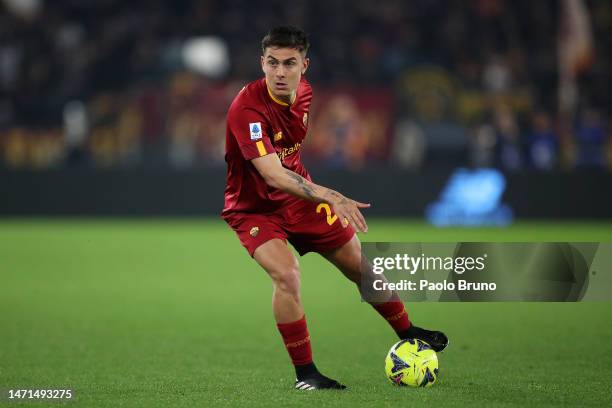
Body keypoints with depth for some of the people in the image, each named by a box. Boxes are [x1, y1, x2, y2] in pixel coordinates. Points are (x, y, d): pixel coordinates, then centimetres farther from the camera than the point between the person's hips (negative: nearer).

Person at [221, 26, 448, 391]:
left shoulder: (304, 93, -6)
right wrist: (331, 197, -50)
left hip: (298, 197, 6)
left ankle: (407, 333, 38)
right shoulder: (248, 108, -31)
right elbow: (274, 175, -41)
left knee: (360, 264, 12)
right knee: (287, 274, -29)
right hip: (254, 208, -6)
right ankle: (305, 373, -13)